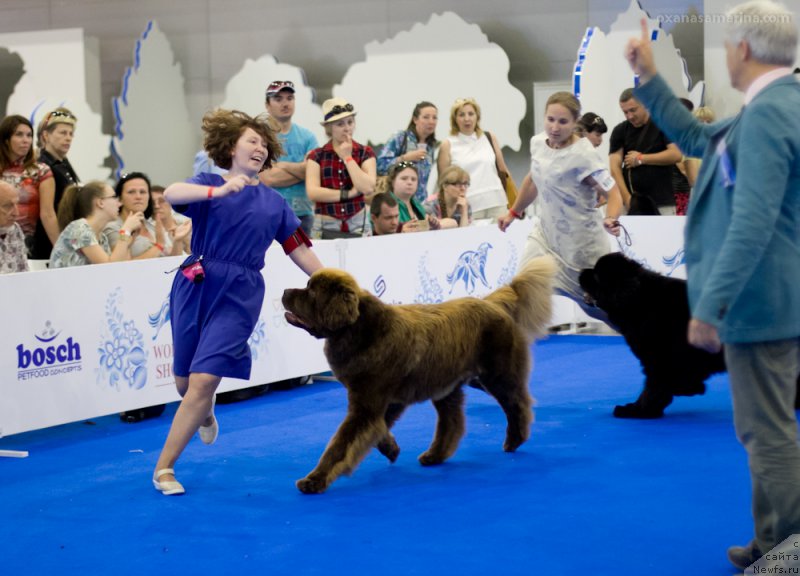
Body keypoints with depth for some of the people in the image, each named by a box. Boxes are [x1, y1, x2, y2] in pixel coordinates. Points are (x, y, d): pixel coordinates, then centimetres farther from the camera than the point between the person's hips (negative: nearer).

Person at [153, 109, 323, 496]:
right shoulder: (210, 186, 3)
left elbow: (301, 252, 15)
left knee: (204, 381, -12)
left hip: (239, 295, 0)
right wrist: (221, 190, -33)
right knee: (185, 382, 11)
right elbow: (171, 194, -19)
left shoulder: (273, 203, 12)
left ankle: (164, 467, -3)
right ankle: (204, 414, 49)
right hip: (196, 287, 0)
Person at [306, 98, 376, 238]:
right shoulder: (317, 156, 5)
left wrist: (347, 157, -6)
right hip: (325, 225, -1)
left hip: (358, 223, 1)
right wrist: (349, 193, -10)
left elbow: (368, 189, -9)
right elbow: (312, 192, -9)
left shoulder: (365, 153, 6)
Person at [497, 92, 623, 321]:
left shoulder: (583, 154, -22)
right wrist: (513, 212, 27)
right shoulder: (538, 142, -2)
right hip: (546, 233, 6)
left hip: (581, 243, -6)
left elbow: (613, 192, -23)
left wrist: (610, 220, -43)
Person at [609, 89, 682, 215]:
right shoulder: (620, 131, 5)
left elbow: (676, 155, -10)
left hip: (662, 202, -2)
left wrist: (641, 159, -7)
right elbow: (615, 167, -2)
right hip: (633, 202, 2)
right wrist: (627, 198, -15)